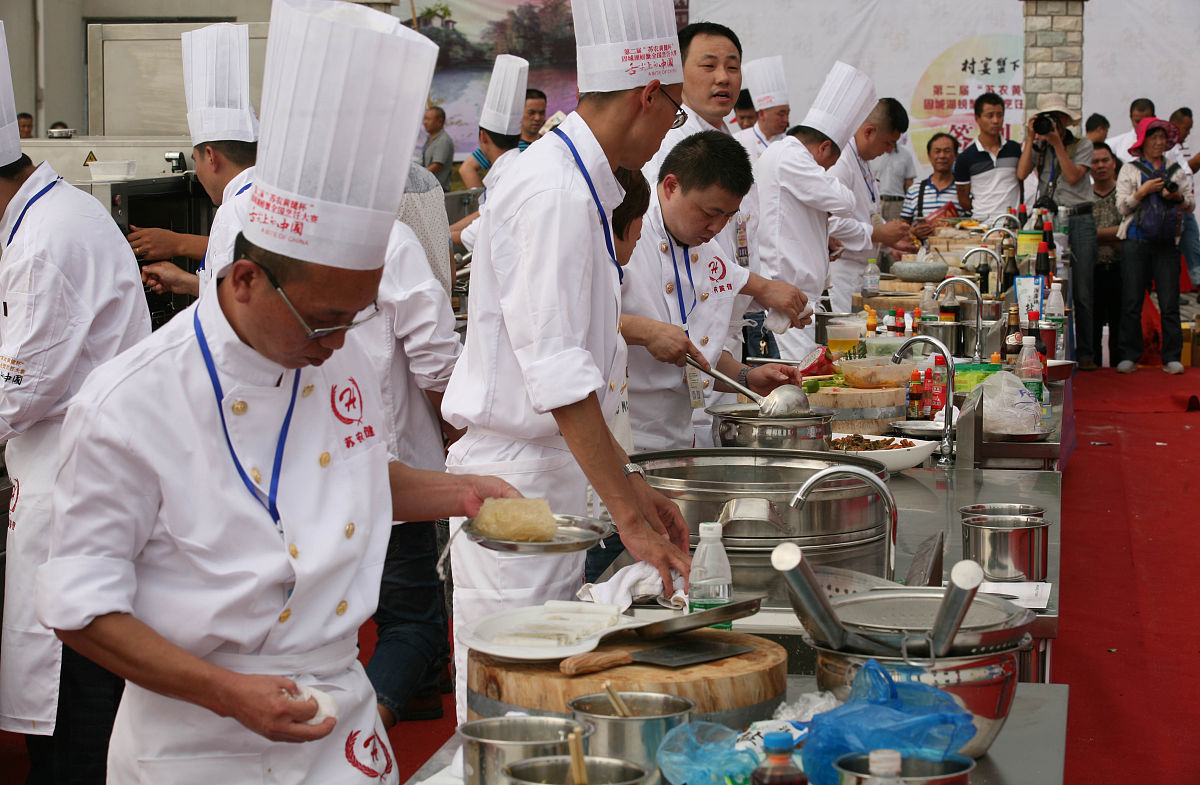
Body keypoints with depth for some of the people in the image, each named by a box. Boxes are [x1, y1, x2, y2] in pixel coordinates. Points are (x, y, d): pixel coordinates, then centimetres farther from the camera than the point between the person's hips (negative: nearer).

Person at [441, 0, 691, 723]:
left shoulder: (579, 186, 14)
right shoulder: (554, 193, -18)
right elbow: (557, 376, -24)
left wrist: (632, 487, 16)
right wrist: (628, 514, -25)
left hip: (553, 474, 10)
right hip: (515, 480, -10)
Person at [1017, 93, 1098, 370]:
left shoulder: (1082, 145, 6)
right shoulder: (1038, 147, 13)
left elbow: (1073, 177, -8)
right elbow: (1022, 173, -3)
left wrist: (1058, 144, -11)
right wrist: (1031, 139, -4)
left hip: (1078, 220, -2)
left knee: (1082, 292, -2)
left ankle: (1084, 353, 3)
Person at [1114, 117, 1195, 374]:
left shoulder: (1176, 170, 16)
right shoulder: (1130, 170, 10)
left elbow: (1191, 205, 14)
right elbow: (1123, 207, 2)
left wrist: (1178, 197, -6)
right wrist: (1144, 191, -11)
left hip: (1167, 243, 1)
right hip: (1136, 242, -1)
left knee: (1169, 303, -3)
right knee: (1131, 302, -3)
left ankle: (1172, 358, 2)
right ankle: (1129, 357, 4)